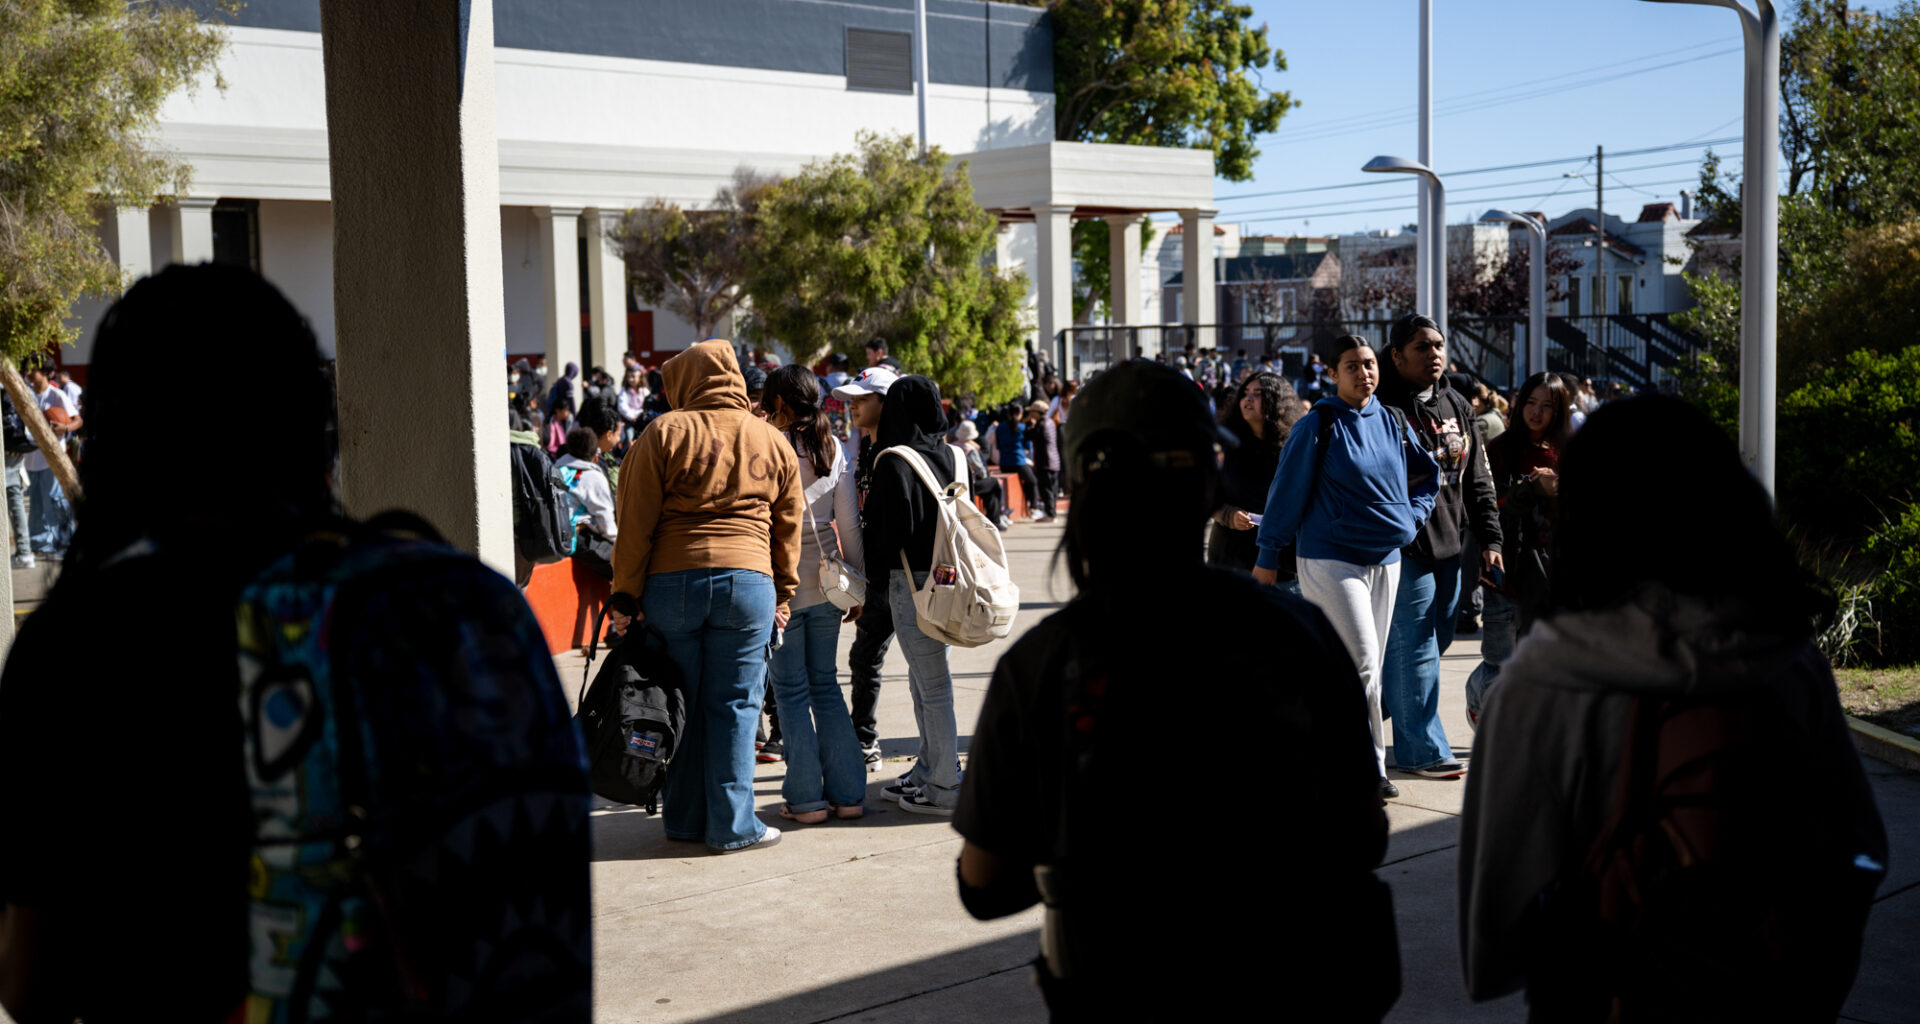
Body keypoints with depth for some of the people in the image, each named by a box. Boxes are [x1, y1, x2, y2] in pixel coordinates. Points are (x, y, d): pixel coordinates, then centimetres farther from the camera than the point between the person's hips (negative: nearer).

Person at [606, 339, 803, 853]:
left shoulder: (664, 434, 2)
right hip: (748, 581, 1)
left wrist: (625, 596, 2)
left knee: (681, 705, 9)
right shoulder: (774, 443, 11)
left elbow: (636, 525, -1)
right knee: (735, 705, 6)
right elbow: (787, 532, 14)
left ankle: (685, 819, 19)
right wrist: (782, 599, 18)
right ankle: (733, 825, 8)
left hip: (670, 581, -1)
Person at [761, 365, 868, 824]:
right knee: (826, 686, 13)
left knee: (791, 692, 4)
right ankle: (847, 793, 14)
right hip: (826, 583, 5)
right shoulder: (834, 449, 4)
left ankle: (806, 798, 6)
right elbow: (850, 526, 5)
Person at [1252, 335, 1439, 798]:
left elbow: (1428, 474, 23)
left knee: (1368, 666, 9)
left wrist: (1413, 516, 7)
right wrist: (1268, 556, -5)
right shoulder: (1317, 426, -8)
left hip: (1385, 559, 6)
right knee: (1361, 661, -13)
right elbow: (1288, 491, -6)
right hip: (1330, 559, -6)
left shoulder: (1392, 422, 8)